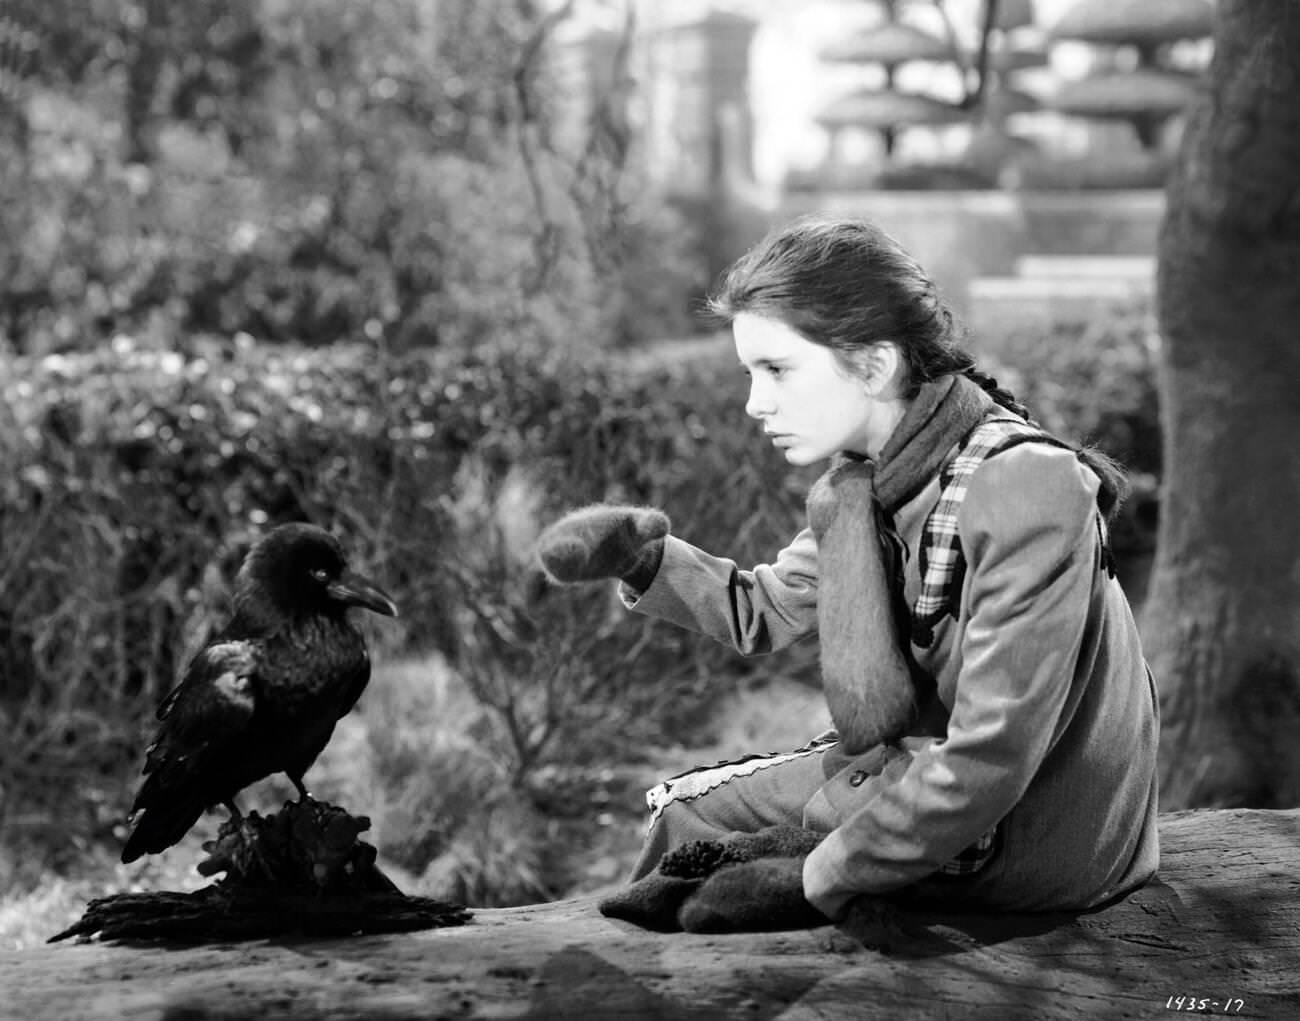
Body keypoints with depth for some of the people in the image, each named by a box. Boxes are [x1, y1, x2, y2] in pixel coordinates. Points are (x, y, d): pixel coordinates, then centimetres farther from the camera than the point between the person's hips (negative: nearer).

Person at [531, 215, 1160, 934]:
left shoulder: (1022, 490, -27)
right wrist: (641, 557, -5)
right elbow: (767, 610, 14)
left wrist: (821, 881, -21)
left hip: (1030, 837, -8)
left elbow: (993, 753, -29)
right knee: (688, 808, 14)